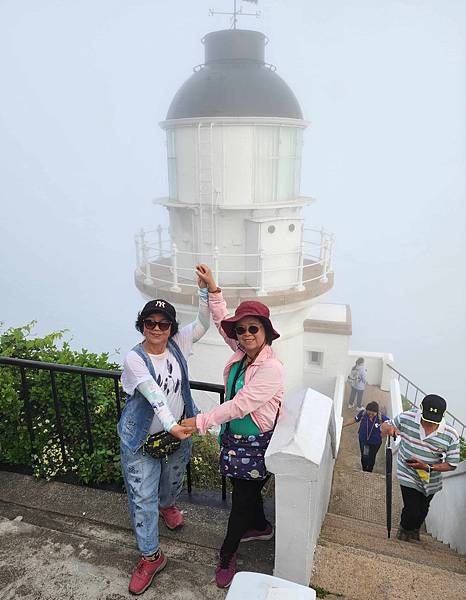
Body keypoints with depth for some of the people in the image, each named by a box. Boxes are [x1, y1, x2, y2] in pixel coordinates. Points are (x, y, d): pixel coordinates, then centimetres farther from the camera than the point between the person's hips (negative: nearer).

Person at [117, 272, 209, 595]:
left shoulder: (177, 343, -10)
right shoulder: (135, 359, -23)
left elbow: (204, 323, -19)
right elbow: (155, 397, -34)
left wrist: (205, 289, -31)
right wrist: (173, 427, -44)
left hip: (177, 431, 4)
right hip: (142, 439, -4)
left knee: (173, 482, 28)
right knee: (142, 498, 7)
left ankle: (167, 505, 63)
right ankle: (151, 556, 28)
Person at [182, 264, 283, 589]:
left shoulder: (271, 368, -28)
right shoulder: (242, 352, -5)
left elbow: (239, 405, -30)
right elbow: (222, 321, 7)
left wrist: (200, 422, -27)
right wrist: (213, 288, -3)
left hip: (256, 445, -8)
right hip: (235, 438, 8)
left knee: (242, 500, 10)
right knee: (246, 490, 28)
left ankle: (227, 554, 32)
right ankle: (261, 527, 55)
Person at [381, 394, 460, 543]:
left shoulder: (451, 436, -24)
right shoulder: (407, 418, -24)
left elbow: (452, 465, -14)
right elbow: (385, 427, -7)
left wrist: (428, 467, -28)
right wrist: (388, 428, -33)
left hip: (431, 480, 2)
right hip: (409, 475, -2)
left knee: (422, 510, 24)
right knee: (412, 510, -5)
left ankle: (414, 530, 59)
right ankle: (404, 529, 33)